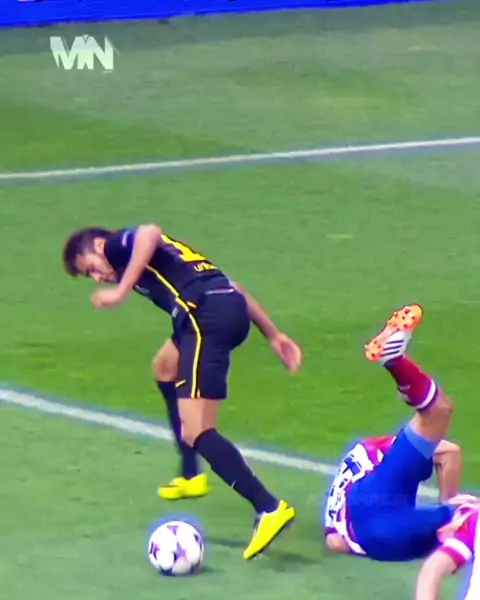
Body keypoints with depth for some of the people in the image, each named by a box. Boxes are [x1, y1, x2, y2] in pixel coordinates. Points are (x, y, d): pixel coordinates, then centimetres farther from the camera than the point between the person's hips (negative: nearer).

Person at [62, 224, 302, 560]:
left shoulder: (118, 246, 13)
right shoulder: (164, 257, 35)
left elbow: (150, 234, -13)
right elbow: (229, 289, 30)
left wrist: (121, 292, -12)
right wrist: (274, 335, 29)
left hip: (205, 316, -10)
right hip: (231, 308, 10)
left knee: (195, 433, -14)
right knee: (166, 368, 36)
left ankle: (268, 508, -27)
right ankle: (191, 477, 42)